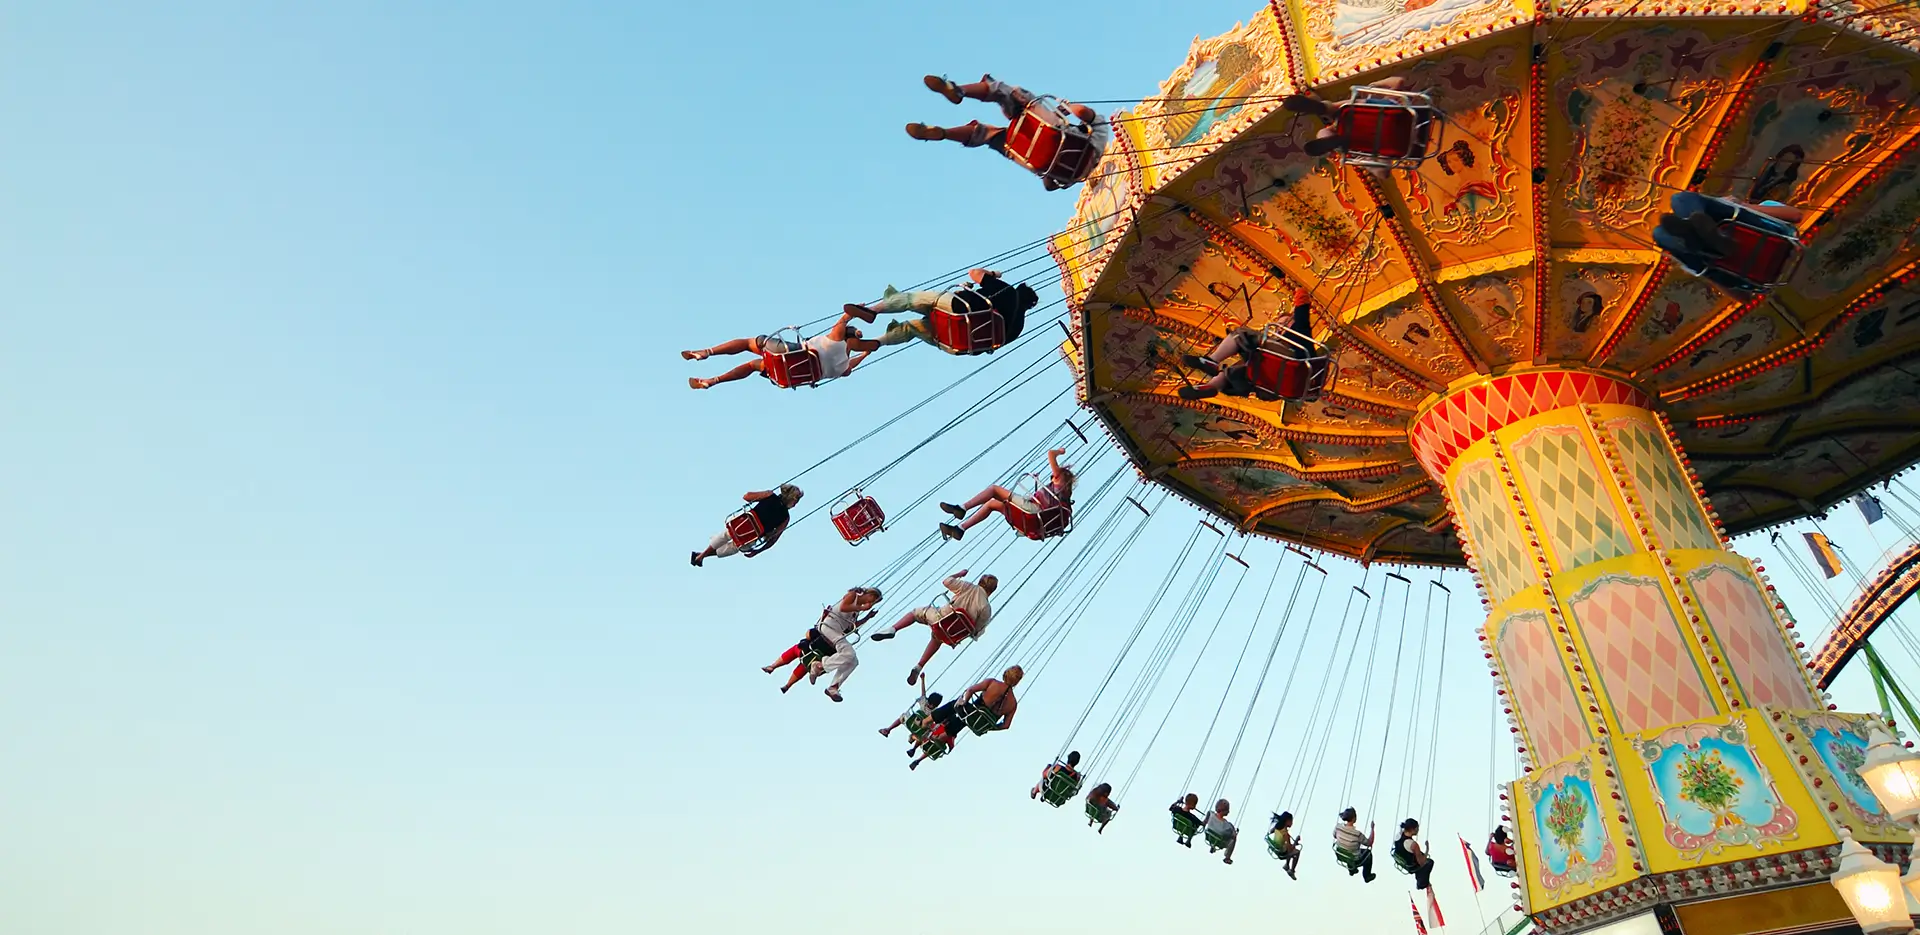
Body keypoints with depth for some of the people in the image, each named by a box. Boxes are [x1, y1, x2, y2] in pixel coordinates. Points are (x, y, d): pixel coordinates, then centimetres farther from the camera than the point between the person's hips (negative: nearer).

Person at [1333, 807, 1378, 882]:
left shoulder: (1338, 826, -21)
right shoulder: (1357, 834, -36)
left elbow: (1334, 836, 1)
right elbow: (1370, 843, -19)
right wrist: (1372, 829, -13)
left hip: (1340, 856, 4)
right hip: (1354, 860, -4)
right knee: (1368, 853, 26)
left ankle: (1352, 870, 53)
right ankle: (1367, 877, 43)